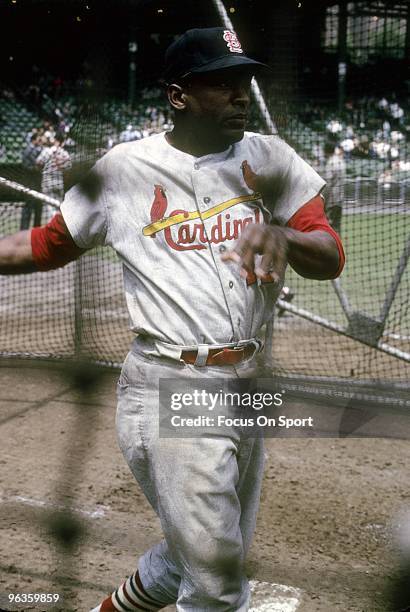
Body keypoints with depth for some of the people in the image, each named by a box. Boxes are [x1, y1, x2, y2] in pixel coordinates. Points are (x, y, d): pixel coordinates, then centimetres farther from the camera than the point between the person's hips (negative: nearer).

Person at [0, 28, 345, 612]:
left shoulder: (269, 159, 5)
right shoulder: (124, 169, -2)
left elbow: (331, 258, 0)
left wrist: (282, 236, -21)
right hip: (170, 389, -5)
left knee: (205, 557, 20)